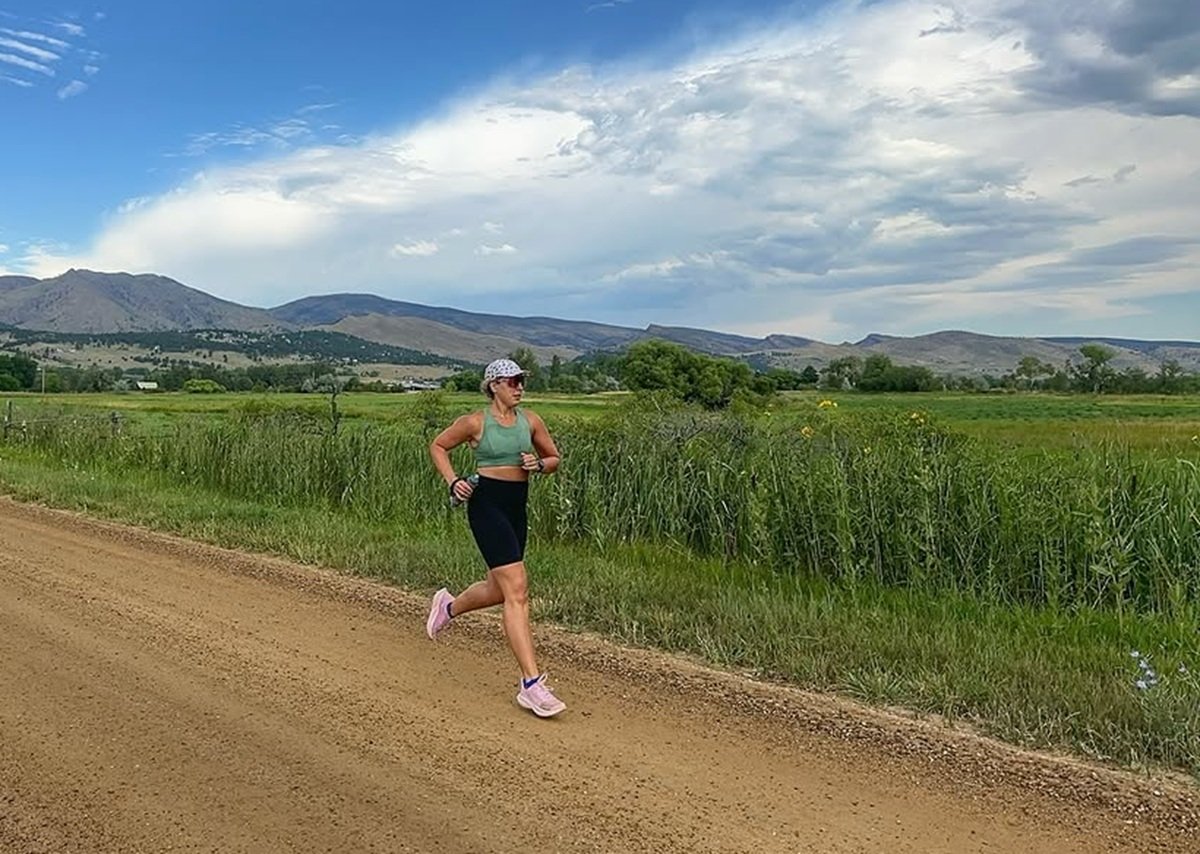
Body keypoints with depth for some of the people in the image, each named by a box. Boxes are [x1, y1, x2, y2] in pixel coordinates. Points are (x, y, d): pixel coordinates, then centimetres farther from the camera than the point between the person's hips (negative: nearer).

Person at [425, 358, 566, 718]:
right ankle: (531, 684, -12)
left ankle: (448, 606, 52)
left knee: (499, 590, 19)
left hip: (517, 507, 7)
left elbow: (554, 458, 16)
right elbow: (437, 446, 7)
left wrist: (539, 464, -6)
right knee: (517, 590, -14)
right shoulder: (476, 422, -6)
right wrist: (453, 482, -6)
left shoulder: (530, 420, 6)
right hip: (487, 504, -7)